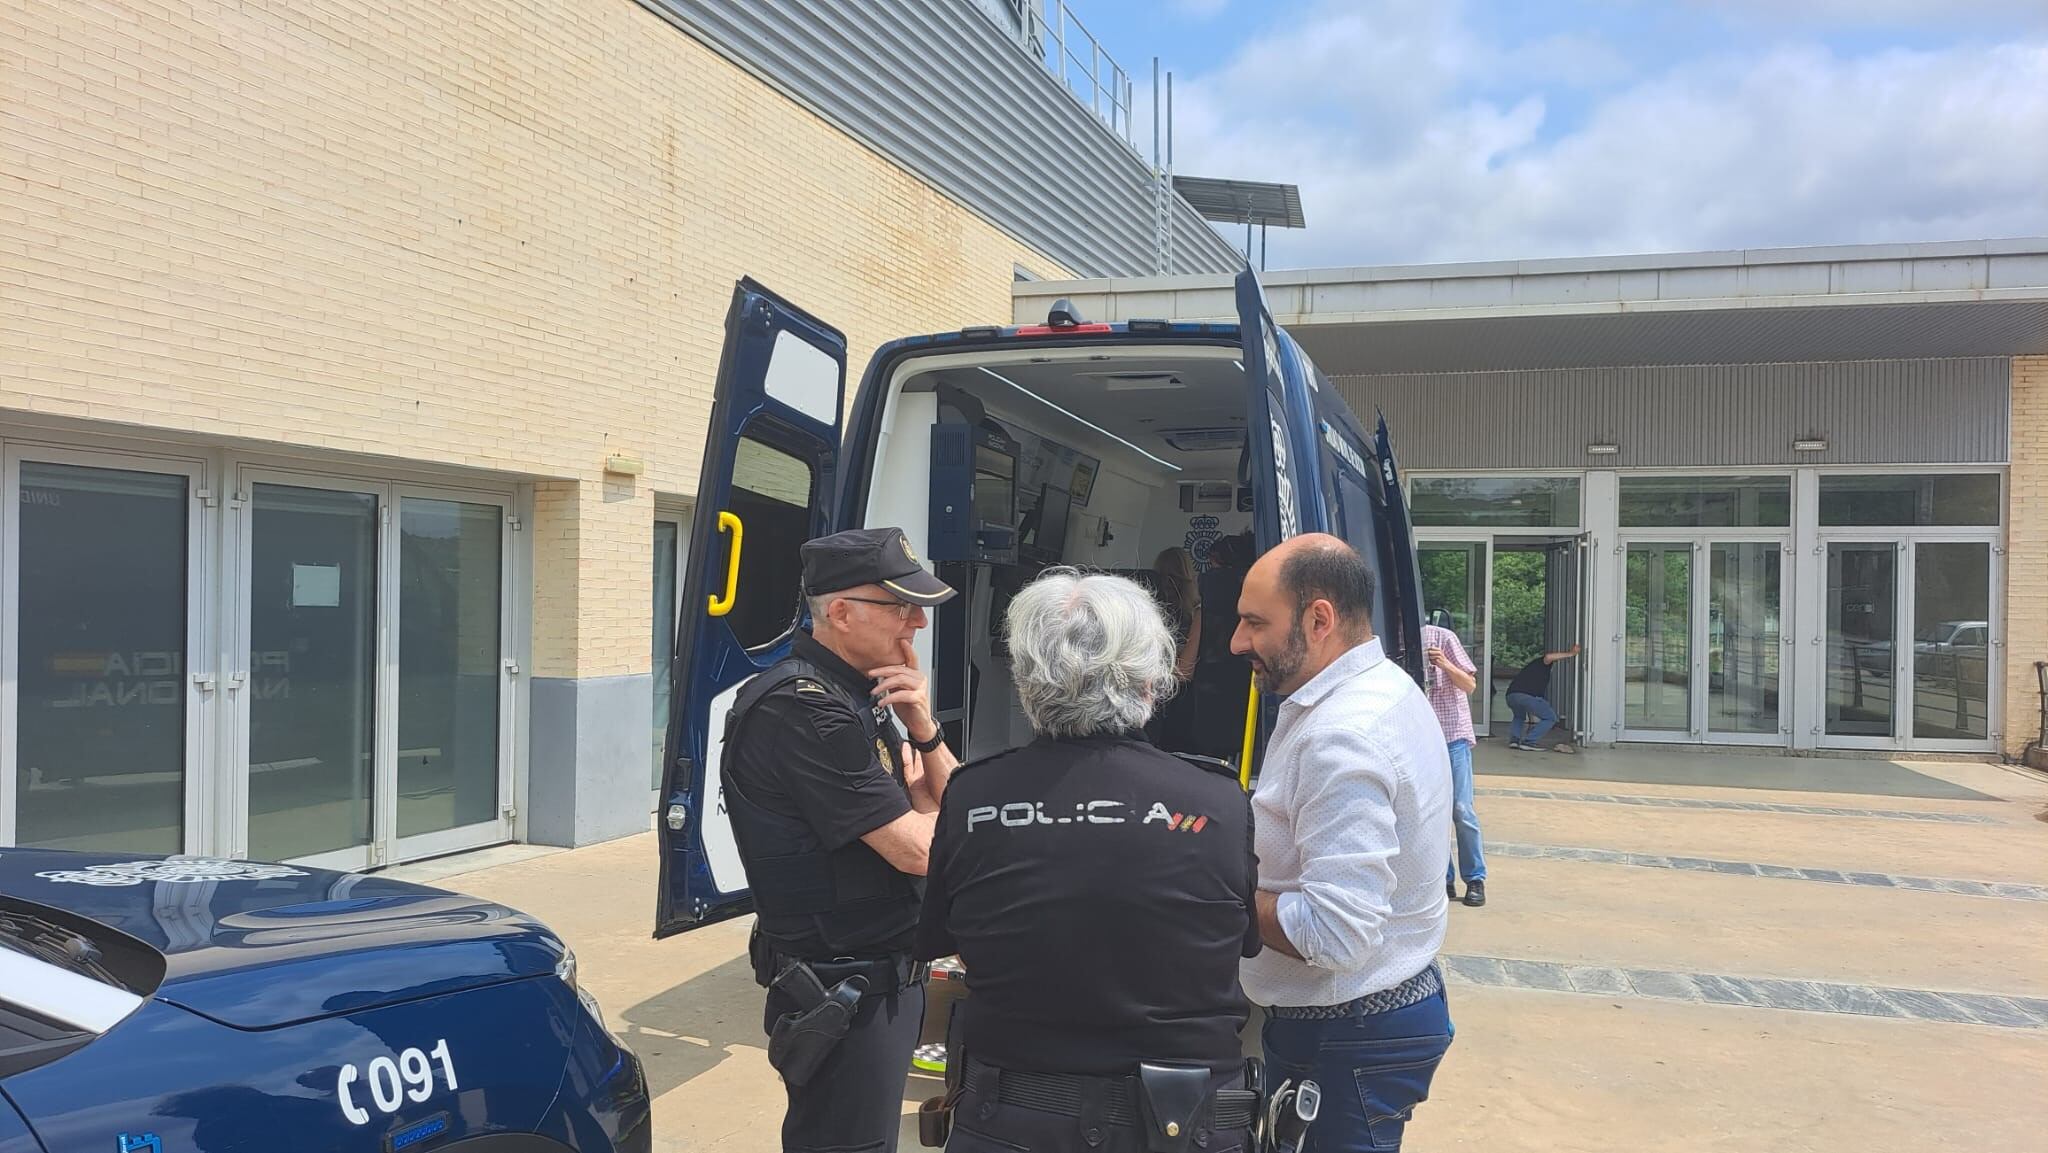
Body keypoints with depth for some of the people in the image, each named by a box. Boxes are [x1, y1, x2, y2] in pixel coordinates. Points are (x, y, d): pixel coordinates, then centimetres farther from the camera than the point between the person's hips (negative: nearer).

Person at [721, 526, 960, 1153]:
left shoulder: (864, 693, 7)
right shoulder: (804, 708, -23)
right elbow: (920, 850, -23)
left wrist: (923, 729, -9)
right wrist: (919, 805, -1)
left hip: (890, 977, 9)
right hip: (843, 995, -9)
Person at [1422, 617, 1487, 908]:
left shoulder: (1443, 638, -5)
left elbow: (1470, 684, -6)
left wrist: (1445, 664, -23)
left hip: (1452, 734, -4)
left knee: (1461, 810, -4)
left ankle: (1476, 880, 7)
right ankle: (1444, 880, 12)